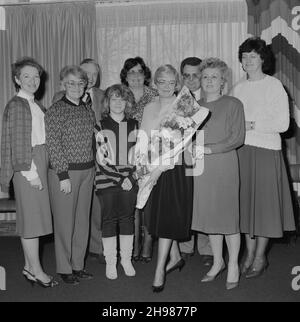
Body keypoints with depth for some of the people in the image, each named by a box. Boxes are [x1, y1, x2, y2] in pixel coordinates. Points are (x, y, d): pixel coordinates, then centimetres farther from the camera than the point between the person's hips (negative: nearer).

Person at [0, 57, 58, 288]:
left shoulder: (37, 105, 16)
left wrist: (41, 167, 9)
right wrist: (29, 171, -16)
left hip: (41, 161, 8)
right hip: (26, 165, -8)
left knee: (36, 216, 11)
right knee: (31, 216, -2)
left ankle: (30, 266, 22)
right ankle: (36, 270, 8)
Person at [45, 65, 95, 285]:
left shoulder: (88, 110, 11)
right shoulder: (56, 111, -8)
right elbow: (53, 145, -12)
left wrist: (93, 169, 12)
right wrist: (63, 176, -15)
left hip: (87, 171, 6)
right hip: (65, 172, -6)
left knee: (83, 219, 12)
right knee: (65, 221, 1)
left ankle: (78, 265, 24)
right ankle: (65, 269, 15)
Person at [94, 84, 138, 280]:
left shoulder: (134, 126, 9)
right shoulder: (100, 126, 0)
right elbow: (101, 159, -5)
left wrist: (130, 177, -2)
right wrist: (120, 179, -9)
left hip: (130, 181, 2)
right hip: (107, 181, -2)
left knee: (127, 218, 5)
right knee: (109, 219, 0)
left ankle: (126, 259, 19)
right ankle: (110, 262, 13)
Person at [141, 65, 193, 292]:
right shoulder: (149, 108, 12)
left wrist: (159, 169, -18)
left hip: (173, 169, -6)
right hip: (151, 169, 6)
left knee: (168, 218, -4)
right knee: (157, 216, 11)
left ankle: (160, 269, 3)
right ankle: (175, 257, 30)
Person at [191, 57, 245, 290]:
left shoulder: (233, 104, -1)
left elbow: (238, 138, -8)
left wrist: (210, 148, -15)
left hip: (224, 166, -4)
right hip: (201, 167, 5)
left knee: (228, 214, 0)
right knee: (209, 215, 10)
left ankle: (233, 266, 15)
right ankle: (218, 262, 26)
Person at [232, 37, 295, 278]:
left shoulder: (274, 85, -3)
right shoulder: (238, 88, 13)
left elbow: (283, 123, -9)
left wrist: (252, 125, -13)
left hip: (265, 151, -5)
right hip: (240, 151, 5)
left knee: (263, 202, 0)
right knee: (245, 201, 7)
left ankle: (260, 257, 13)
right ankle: (250, 254, 19)